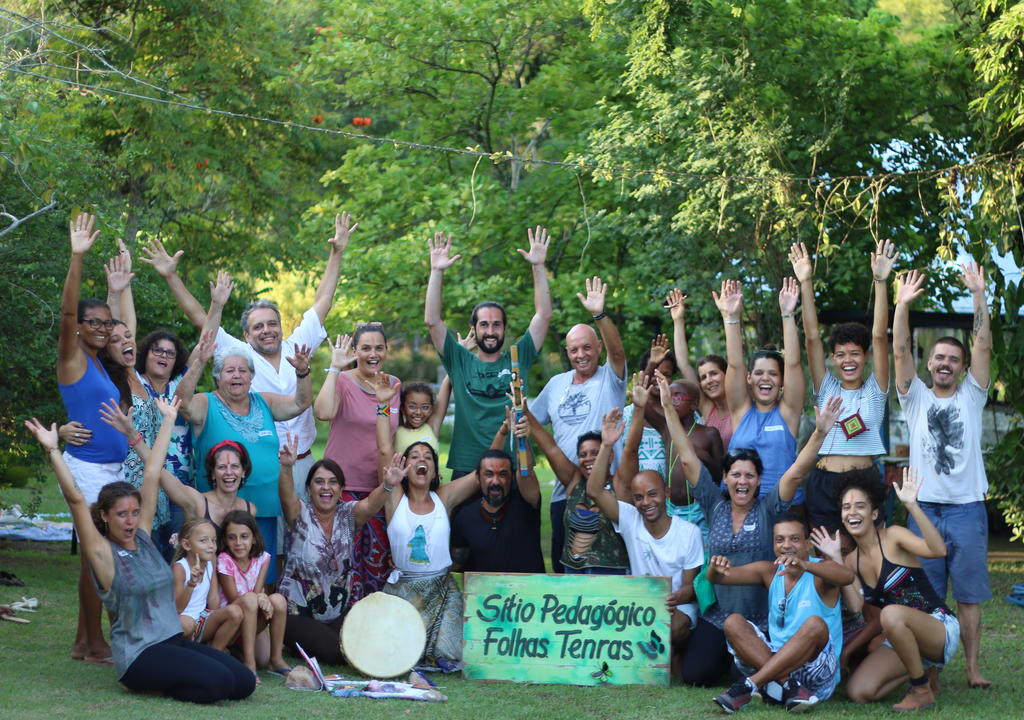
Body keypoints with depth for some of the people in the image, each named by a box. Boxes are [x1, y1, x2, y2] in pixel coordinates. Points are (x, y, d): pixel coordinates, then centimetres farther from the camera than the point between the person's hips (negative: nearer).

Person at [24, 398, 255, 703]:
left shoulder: (142, 537, 9)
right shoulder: (103, 553, -7)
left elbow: (152, 475, 12)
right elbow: (75, 499, -19)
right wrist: (53, 451, -27)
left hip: (175, 641, 8)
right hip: (140, 655, -8)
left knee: (244, 683, -10)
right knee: (220, 682, -27)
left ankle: (165, 680, 8)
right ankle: (161, 687, -2)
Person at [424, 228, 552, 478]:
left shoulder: (518, 359, 11)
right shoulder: (460, 361, 10)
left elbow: (544, 315, 7)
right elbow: (432, 320, 2)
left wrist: (539, 267, 0)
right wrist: (437, 272, -5)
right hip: (466, 467, 0)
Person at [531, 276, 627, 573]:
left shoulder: (610, 379, 0)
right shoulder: (557, 384, 14)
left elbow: (617, 350, -20)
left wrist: (599, 314, -34)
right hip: (564, 491, 5)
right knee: (562, 564, 10)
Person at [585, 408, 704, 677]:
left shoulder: (689, 532, -5)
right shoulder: (629, 520, -1)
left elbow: (692, 584, -4)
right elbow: (594, 490, -14)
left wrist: (679, 597, -29)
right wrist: (606, 445, -23)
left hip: (678, 606, -2)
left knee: (673, 627, -36)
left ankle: (675, 659, -3)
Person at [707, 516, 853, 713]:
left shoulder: (820, 571, -4)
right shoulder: (770, 571, 10)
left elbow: (847, 576, -29)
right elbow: (717, 578, 1)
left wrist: (804, 565, -46)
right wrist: (715, 568, -26)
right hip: (774, 661, 4)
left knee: (815, 625, -31)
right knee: (733, 622, -14)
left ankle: (750, 684, -35)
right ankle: (788, 687, -31)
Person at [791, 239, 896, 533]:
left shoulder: (874, 391, 7)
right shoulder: (827, 390, 11)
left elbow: (879, 336, -3)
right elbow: (812, 337, 4)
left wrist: (880, 282, -13)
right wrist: (806, 284, -5)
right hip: (823, 483, 2)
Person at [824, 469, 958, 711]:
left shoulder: (892, 536, -9)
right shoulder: (852, 560, 8)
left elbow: (938, 550, -29)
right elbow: (856, 605, -8)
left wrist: (912, 505, -34)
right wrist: (836, 559, -8)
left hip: (941, 629, -6)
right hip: (900, 640, 6)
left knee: (892, 613, -38)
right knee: (858, 692, -14)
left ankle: (922, 690, -17)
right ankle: (918, 669, 14)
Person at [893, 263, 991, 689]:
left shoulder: (971, 396, 7)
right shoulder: (916, 398, 8)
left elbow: (983, 346, -3)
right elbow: (900, 350, -2)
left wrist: (979, 297, -11)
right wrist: (903, 304, -13)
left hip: (967, 509, 0)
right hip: (925, 507, 1)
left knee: (969, 595, 2)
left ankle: (972, 667, 6)